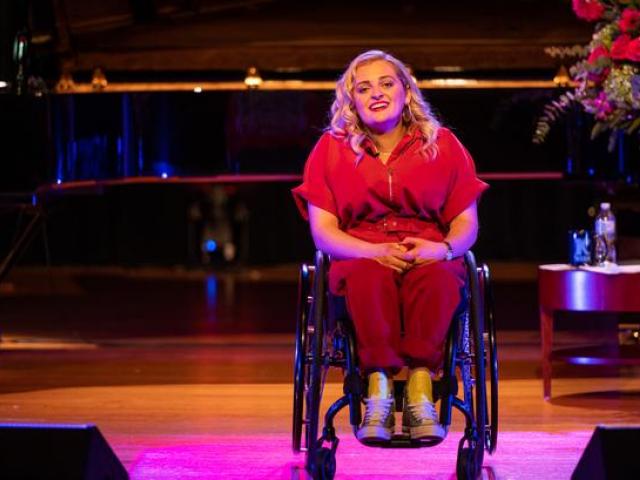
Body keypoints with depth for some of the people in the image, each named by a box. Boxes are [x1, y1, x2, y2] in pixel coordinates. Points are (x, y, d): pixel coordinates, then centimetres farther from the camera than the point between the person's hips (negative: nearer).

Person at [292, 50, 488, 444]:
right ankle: (379, 389, -45)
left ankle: (420, 385, -46)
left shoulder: (443, 145, 11)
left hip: (429, 258, 1)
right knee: (368, 275, -38)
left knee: (437, 276, -37)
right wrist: (374, 250, -17)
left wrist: (443, 248, -16)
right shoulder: (331, 149, 10)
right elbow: (323, 231, 3)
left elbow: (467, 224, 9)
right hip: (360, 256, 0)